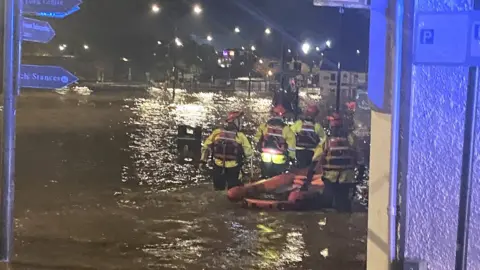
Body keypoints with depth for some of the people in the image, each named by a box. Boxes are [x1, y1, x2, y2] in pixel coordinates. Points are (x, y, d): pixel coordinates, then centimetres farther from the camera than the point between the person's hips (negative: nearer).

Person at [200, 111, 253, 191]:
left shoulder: (217, 132, -2)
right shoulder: (240, 136, -10)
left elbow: (206, 147, 0)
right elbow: (248, 152, -9)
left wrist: (203, 160, 7)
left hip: (218, 167, 2)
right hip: (233, 168, -2)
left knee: (218, 189, 16)